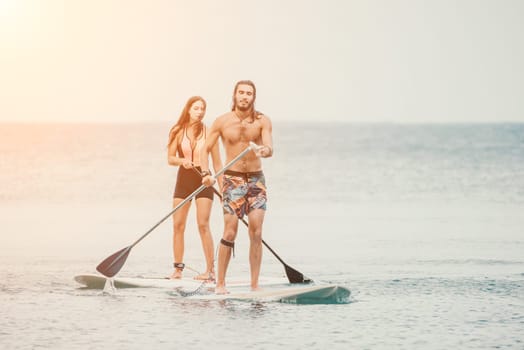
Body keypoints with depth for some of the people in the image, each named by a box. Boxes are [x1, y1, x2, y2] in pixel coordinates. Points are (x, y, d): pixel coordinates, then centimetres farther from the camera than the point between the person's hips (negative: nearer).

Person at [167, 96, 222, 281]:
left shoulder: (208, 132, 0)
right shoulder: (178, 131, 2)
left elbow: (217, 163, 4)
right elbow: (170, 158, 4)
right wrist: (182, 161, -17)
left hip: (203, 179, -2)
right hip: (183, 178, 2)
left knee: (203, 224, -11)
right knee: (178, 225, 0)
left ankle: (210, 269, -10)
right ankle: (178, 269, 9)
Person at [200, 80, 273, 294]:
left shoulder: (262, 121, -1)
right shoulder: (222, 122, -1)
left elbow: (269, 148, -14)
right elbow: (206, 149, 5)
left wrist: (266, 150, -38)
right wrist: (206, 173, -10)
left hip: (256, 179, 1)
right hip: (233, 179, -1)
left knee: (256, 232, -6)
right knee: (230, 232, -7)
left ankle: (254, 286, -3)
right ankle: (220, 283, 2)